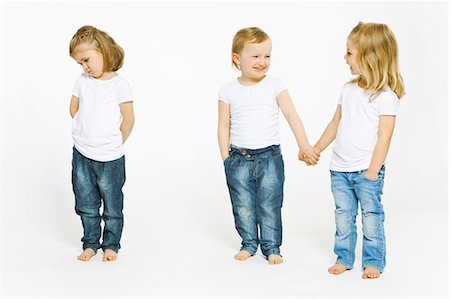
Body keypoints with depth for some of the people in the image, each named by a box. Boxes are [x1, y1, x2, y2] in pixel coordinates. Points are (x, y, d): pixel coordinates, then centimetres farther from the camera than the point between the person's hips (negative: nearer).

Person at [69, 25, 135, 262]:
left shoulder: (119, 84, -10)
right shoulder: (82, 81, 4)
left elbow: (128, 119, -7)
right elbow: (74, 109, 16)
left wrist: (114, 143, 1)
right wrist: (87, 132, 10)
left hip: (110, 158, -4)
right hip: (82, 155, 4)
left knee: (112, 205, 7)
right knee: (86, 205, 12)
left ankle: (111, 244, 21)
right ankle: (90, 243, 26)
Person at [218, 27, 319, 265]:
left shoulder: (274, 85, -2)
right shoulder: (228, 91, 0)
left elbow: (291, 115, -5)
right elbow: (224, 125, 4)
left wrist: (304, 146, -13)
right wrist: (226, 158, 0)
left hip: (269, 156, -1)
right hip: (239, 157, 1)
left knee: (270, 205, 4)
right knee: (243, 206, 10)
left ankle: (271, 247, 18)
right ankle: (249, 243, 28)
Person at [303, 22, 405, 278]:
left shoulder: (386, 96, -13)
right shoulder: (348, 90, 6)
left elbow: (384, 138, -14)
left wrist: (372, 172, -16)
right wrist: (317, 149, 18)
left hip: (367, 170, -6)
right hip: (340, 168, 6)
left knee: (371, 217, 3)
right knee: (343, 216, 12)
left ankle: (374, 262, 16)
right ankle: (344, 258, 24)